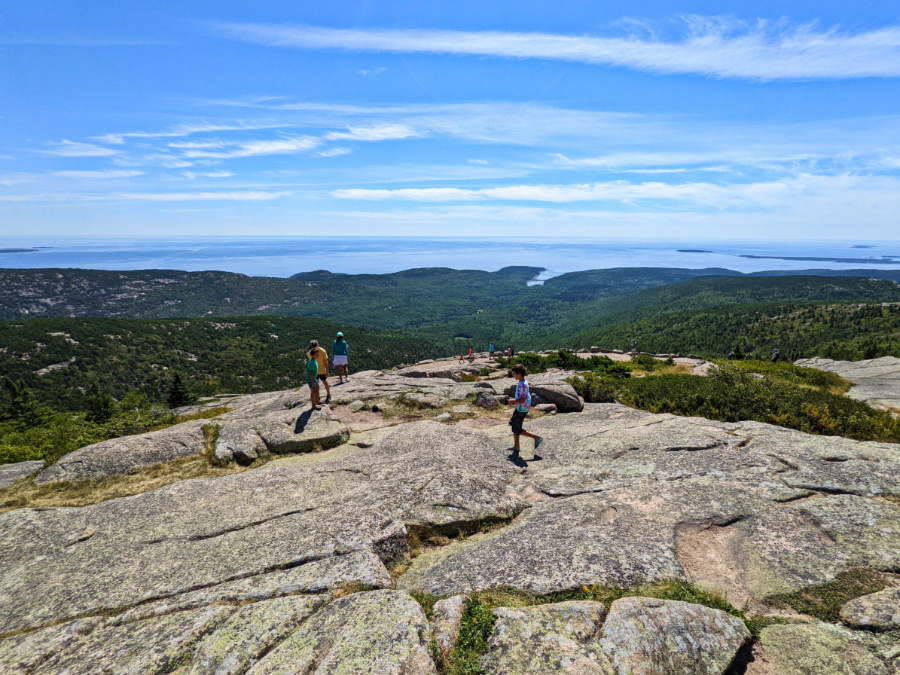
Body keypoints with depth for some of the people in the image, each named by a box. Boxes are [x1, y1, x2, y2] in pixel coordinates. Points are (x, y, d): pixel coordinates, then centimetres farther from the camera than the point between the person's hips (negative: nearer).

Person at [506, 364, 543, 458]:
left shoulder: (522, 385, -26)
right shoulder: (524, 382, 5)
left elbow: (522, 400, -30)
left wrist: (512, 401, -16)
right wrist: (515, 401, 14)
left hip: (522, 409, -10)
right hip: (520, 408, 10)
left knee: (517, 430, 0)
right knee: (514, 425, 18)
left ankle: (537, 438, 8)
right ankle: (516, 447, 29)